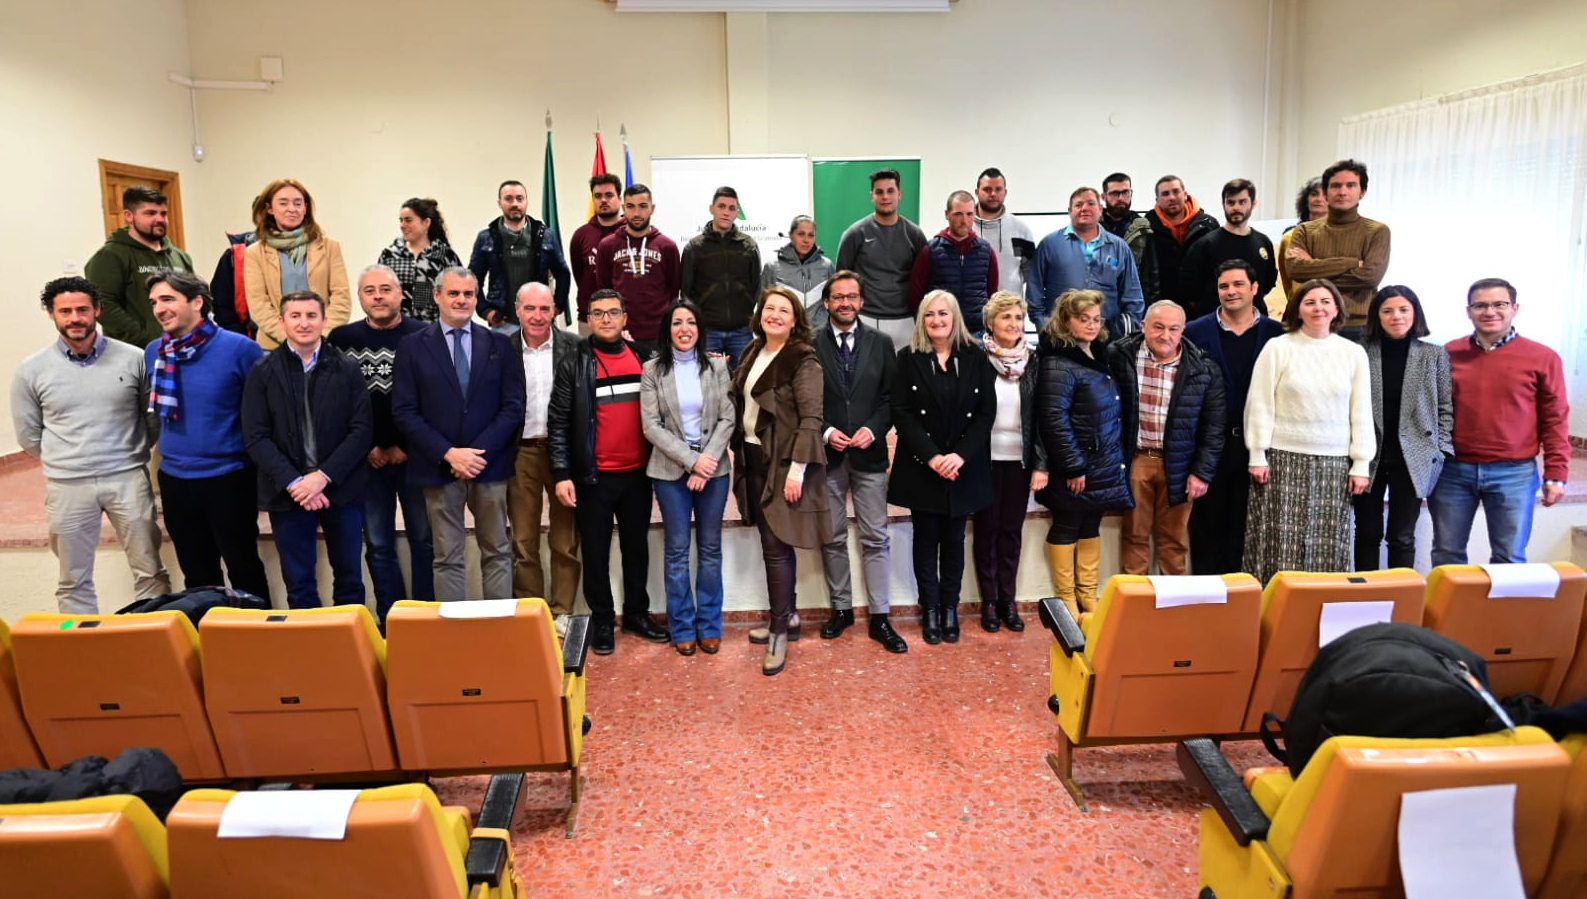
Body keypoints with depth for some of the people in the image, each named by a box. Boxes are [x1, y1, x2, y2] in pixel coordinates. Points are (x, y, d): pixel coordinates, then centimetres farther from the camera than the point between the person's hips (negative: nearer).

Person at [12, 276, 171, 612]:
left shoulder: (132, 359, -1)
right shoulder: (31, 371, 1)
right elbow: (28, 436, 9)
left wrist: (129, 455, 6)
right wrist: (66, 462, 10)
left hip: (128, 478, -1)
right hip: (67, 486, 1)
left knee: (151, 571, 5)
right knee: (74, 581, 10)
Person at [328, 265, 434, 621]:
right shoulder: (341, 339, 3)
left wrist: (407, 446, -7)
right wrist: (365, 448, -3)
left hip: (415, 455, -2)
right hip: (366, 458, 2)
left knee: (423, 540, 5)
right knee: (378, 545, 8)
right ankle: (390, 619, 18)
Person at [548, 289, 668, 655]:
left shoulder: (645, 358, 5)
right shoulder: (574, 365, -4)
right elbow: (558, 423, -6)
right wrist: (562, 474, -11)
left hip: (637, 472, 3)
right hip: (593, 475, -3)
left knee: (637, 546, 14)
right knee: (596, 551, 7)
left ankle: (637, 613, 27)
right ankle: (602, 619, 20)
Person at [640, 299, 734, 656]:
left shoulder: (717, 366, 3)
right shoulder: (653, 370, 0)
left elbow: (727, 419, -1)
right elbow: (651, 426, -5)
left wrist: (708, 461, -13)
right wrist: (692, 460, -13)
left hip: (714, 468, 1)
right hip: (671, 470, -1)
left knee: (711, 547, 8)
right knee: (677, 550, 5)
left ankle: (709, 624, 19)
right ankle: (682, 627, 16)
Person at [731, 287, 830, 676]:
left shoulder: (803, 360, -12)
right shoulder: (754, 352, 11)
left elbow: (811, 419, -17)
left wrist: (796, 470, -21)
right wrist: (738, 452, 12)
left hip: (782, 464, -7)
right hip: (753, 459, 7)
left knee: (776, 545, -4)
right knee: (771, 541, 14)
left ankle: (780, 631, 7)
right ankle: (785, 614, 28)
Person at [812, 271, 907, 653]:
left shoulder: (881, 343, 6)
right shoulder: (810, 345, 1)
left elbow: (890, 396, 4)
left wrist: (874, 429, -11)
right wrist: (826, 432, -13)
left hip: (869, 453, 1)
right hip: (827, 454, 0)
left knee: (875, 538, 2)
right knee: (832, 538, 9)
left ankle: (880, 618, 9)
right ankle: (841, 608, 22)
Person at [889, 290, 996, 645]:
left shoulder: (975, 357, 2)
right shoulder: (909, 358, -1)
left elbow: (986, 411, -1)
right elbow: (901, 413, -6)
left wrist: (960, 456, -13)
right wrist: (931, 457, -15)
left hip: (965, 466, 1)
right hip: (921, 466, -1)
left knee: (954, 540, 8)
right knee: (926, 539, 5)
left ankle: (950, 608, 19)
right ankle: (930, 609, 15)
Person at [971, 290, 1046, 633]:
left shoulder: (1032, 363, 3)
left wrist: (1042, 463, -2)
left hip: (1020, 460, 3)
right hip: (986, 459, -3)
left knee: (1012, 530, 9)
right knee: (987, 529, 6)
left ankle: (1008, 600, 19)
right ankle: (989, 602, 16)